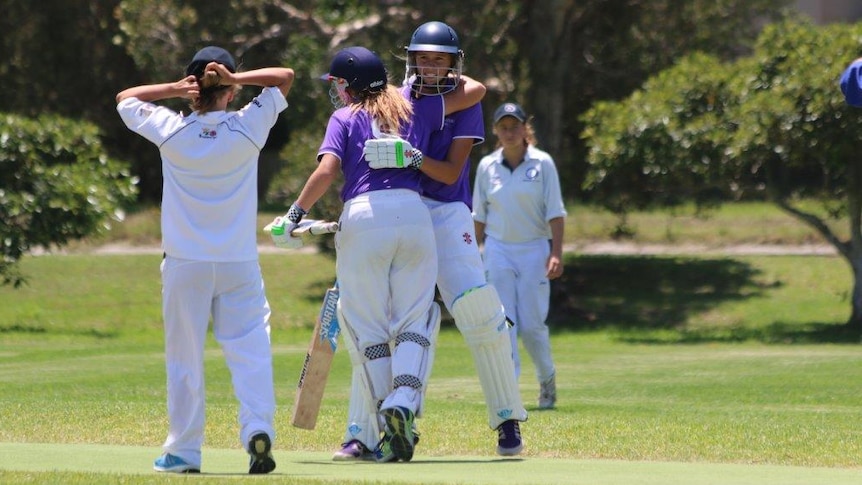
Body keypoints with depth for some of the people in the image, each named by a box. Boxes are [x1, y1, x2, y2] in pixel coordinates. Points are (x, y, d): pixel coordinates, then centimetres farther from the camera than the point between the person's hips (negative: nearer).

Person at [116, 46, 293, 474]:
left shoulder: (171, 131, -8)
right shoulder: (248, 129, -7)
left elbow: (125, 98, 11)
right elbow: (285, 77, 8)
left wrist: (174, 89, -4)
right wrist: (236, 79, -7)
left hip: (184, 265, 0)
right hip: (239, 263, 0)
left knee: (184, 358, 8)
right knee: (250, 350, -1)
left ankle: (184, 451, 10)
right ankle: (258, 429, -20)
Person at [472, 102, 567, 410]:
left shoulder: (542, 163, -3)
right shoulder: (487, 166, 4)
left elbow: (555, 212, -5)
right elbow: (479, 216, 11)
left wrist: (556, 253, -13)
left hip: (534, 250, -2)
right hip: (498, 250, 2)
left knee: (532, 325, -2)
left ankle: (547, 379, 22)